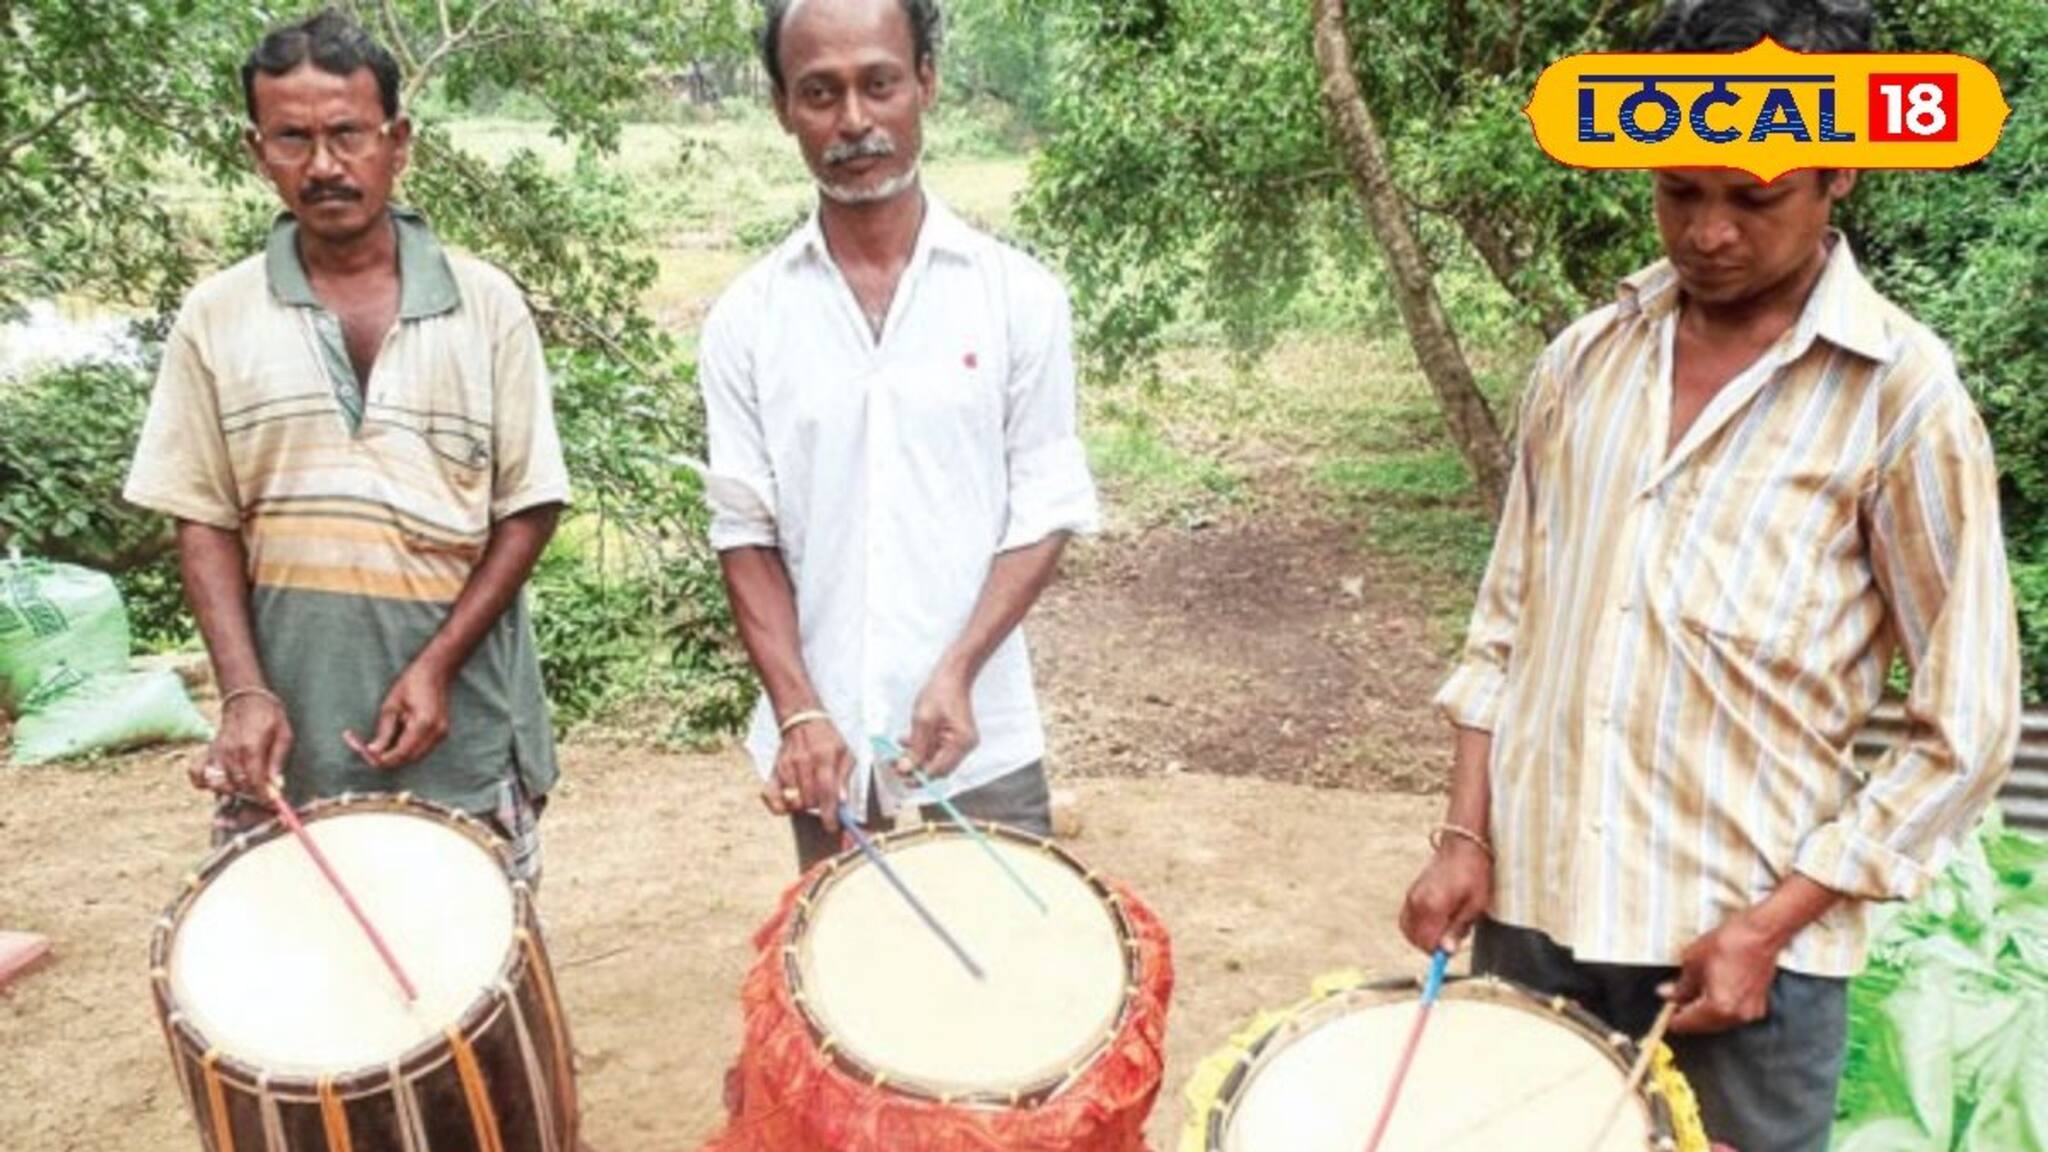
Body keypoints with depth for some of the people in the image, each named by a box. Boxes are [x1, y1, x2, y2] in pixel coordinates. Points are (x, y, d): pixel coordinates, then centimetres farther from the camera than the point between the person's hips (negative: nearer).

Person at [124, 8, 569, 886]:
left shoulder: (485, 305, -1)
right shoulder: (216, 318, 2)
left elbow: (529, 507, -1)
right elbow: (203, 522, 4)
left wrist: (438, 665, -11)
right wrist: (243, 692, -10)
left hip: (464, 720, 0)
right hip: (291, 720, 1)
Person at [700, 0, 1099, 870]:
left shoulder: (1018, 296, -3)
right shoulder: (745, 320, 0)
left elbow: (1045, 513, -3)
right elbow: (746, 531, 1)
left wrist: (958, 673, -16)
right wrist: (798, 710, -11)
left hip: (982, 742, -1)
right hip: (825, 743, 1)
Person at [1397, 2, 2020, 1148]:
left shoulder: (1902, 396, -9)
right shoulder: (1585, 357, 3)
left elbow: (1966, 731, -8)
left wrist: (1772, 924, -11)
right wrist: (1465, 836, 1)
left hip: (1743, 935, -3)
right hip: (1533, 903, 4)